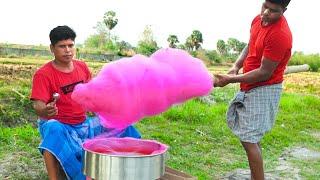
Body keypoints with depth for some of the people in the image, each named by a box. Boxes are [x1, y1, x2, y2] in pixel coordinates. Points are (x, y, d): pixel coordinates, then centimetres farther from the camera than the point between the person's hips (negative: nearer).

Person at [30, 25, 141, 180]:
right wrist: (46, 111, -47)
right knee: (54, 131, -40)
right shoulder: (43, 74, -15)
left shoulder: (82, 67, 1)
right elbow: (38, 106, -24)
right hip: (58, 125, -5)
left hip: (83, 123, 6)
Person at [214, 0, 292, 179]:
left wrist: (231, 79, -23)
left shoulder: (280, 35, -24)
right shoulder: (258, 19, 3)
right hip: (251, 89, 9)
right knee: (251, 137, 17)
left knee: (249, 139, -11)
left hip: (264, 90, -9)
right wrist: (236, 67, -3)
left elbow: (265, 73, -23)